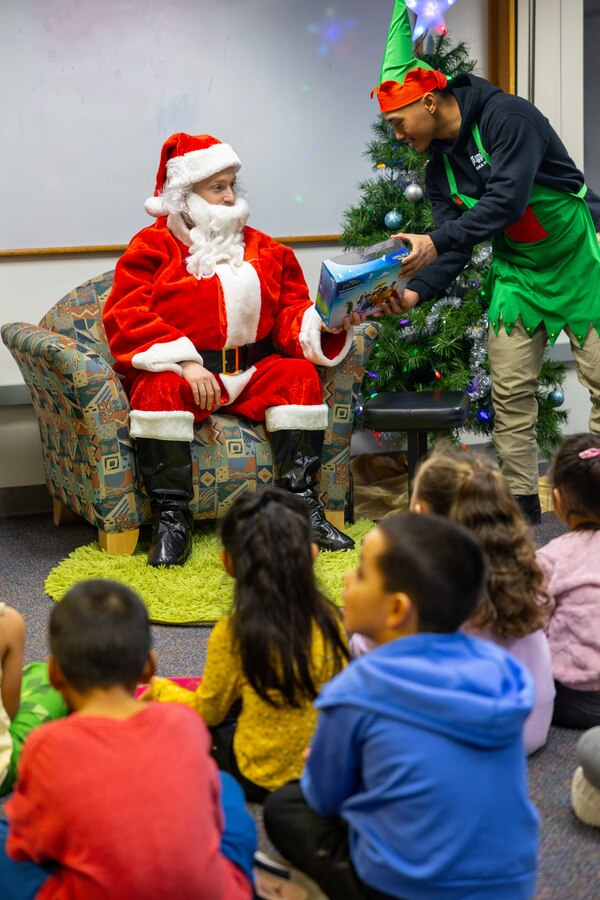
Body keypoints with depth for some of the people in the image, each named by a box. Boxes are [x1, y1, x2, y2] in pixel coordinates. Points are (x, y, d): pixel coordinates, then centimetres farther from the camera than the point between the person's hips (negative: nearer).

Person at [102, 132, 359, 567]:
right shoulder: (154, 246, 2)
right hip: (179, 369, -4)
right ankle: (171, 522, -31)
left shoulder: (265, 250, 16)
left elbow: (291, 315, 10)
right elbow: (125, 318, -10)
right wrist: (184, 362, -21)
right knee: (160, 391, -35)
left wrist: (324, 324, -15)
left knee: (300, 376, -22)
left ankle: (304, 508, -21)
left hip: (252, 368, 4)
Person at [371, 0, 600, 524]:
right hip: (516, 273, 7)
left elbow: (507, 199, -32)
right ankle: (521, 505, 10)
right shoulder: (440, 164, 3)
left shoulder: (506, 116, -20)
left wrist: (437, 241, -40)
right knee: (510, 392, 2)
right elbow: (453, 245, -2)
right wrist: (415, 293, -20)